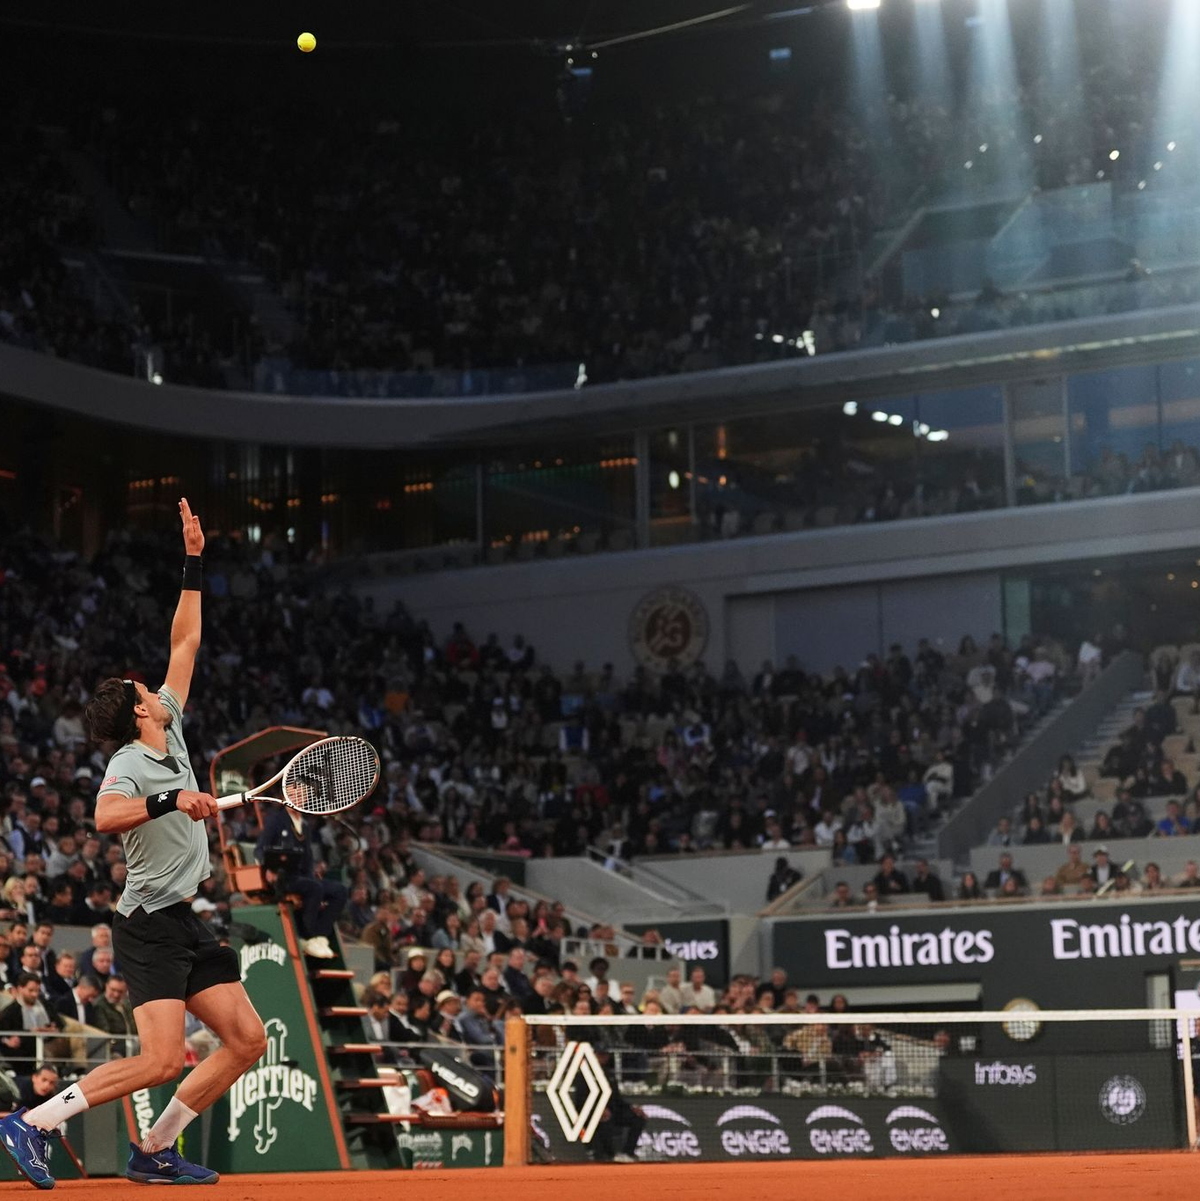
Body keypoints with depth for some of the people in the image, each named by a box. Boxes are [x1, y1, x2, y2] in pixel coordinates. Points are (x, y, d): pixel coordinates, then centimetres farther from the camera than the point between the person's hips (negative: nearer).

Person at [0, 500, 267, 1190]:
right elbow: (106, 818, -35)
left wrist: (194, 565, 16)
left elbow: (185, 645, 18)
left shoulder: (171, 736, 11)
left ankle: (155, 1152, 11)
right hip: (150, 922, -9)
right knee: (162, 1060, -19)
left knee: (248, 1042, 5)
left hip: (187, 924, 9)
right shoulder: (128, 763, -12)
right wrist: (172, 800, -38)